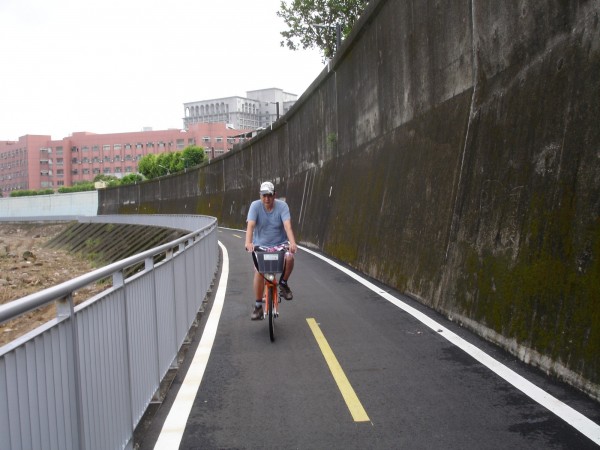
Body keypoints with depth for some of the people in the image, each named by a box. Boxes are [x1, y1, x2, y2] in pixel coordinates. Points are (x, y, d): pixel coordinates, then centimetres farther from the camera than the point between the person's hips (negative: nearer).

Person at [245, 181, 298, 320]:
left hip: (280, 243, 0)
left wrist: (292, 243, -42)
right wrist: (248, 242, -40)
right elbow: (250, 225, -23)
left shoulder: (282, 206, -11)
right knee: (259, 272, -17)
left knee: (289, 258, -31)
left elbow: (287, 225, -25)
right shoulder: (255, 206, -10)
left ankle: (283, 284, -2)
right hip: (260, 245, 0)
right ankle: (258, 306, -1)